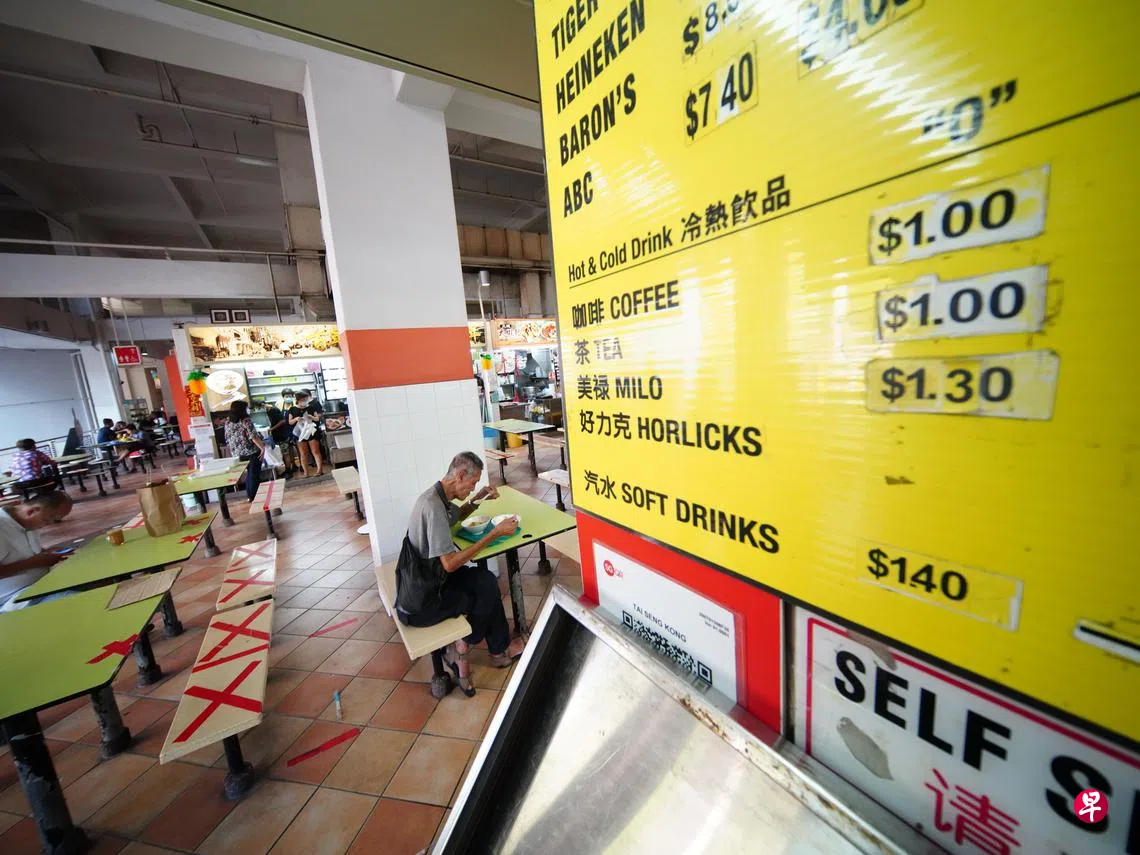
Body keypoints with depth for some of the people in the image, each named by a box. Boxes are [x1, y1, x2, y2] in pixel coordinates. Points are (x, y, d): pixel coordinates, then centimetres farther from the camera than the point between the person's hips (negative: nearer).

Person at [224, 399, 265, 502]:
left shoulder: (228, 423, 6)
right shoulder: (246, 421, -14)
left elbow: (228, 440, 12)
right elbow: (254, 437, -21)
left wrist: (235, 452, 22)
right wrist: (263, 447, -16)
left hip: (238, 454, 6)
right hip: (252, 452, -6)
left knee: (248, 474, 20)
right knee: (254, 474, 3)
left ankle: (249, 495, 26)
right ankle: (254, 496, 7)